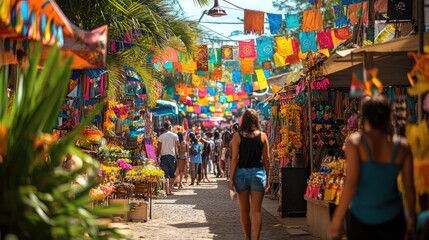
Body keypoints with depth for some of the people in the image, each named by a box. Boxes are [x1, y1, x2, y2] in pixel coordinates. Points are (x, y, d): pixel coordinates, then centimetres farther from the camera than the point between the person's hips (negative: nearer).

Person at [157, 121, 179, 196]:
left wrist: (158, 156, 6)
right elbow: (176, 147, 2)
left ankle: (167, 191, -8)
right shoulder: (175, 136, 1)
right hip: (172, 155, 0)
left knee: (166, 174, 0)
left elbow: (159, 148, -1)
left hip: (163, 156, 0)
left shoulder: (161, 136, -1)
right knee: (172, 174, 13)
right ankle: (170, 189, 13)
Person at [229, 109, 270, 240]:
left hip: (241, 173, 0)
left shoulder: (237, 136, -2)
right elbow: (266, 159, 3)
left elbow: (234, 159, -5)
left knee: (244, 211, 13)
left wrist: (231, 179, 0)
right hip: (258, 173, 0)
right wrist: (267, 178, 10)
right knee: (256, 211, 0)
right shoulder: (262, 136, 1)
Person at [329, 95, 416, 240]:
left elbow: (351, 182, -16)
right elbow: (409, 186, 3)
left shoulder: (355, 142, -11)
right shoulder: (402, 146, -2)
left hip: (360, 217, -2)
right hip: (392, 217, 2)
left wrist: (337, 220, -11)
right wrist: (412, 217, 17)